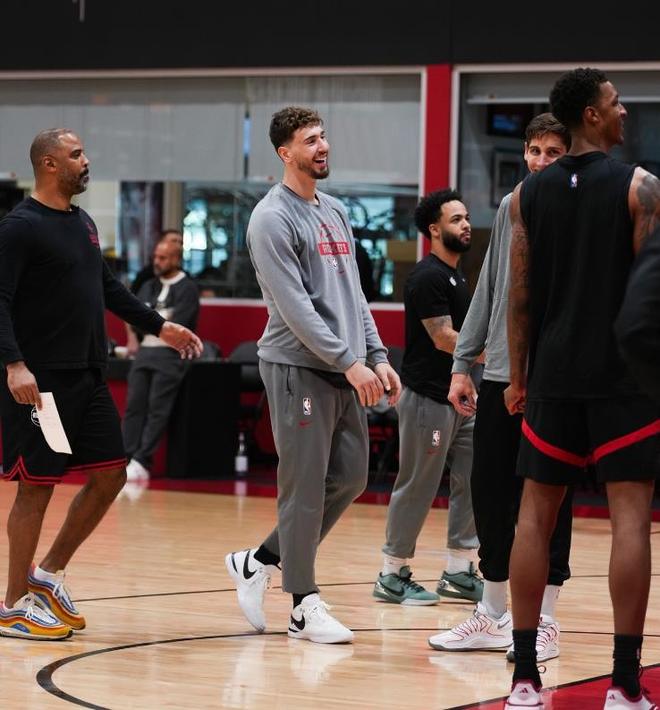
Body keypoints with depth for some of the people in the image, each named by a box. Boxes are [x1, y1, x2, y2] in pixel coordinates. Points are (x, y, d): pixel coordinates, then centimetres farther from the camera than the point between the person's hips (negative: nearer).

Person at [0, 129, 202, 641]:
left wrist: (157, 326, 23)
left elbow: (107, 287, 26)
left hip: (87, 377, 8)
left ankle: (48, 573, 20)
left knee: (111, 475, 7)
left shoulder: (83, 223, 15)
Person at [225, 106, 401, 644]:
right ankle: (304, 604, 4)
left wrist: (377, 355, 8)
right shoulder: (273, 218, -10)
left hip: (345, 371, 8)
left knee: (350, 477, 9)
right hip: (298, 367, -8)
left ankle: (259, 562, 22)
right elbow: (294, 305, -17)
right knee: (305, 487, -4)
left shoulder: (336, 212, 16)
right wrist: (349, 362, -20)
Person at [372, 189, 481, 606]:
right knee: (418, 487, -3)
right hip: (428, 398, -9)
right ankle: (393, 575, 6)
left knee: (472, 481, 8)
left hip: (460, 396, 9)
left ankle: (459, 572, 14)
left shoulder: (457, 276, 15)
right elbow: (443, 339, -19)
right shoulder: (428, 277, -14)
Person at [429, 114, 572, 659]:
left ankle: (544, 622, 10)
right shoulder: (512, 207, 11)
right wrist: (463, 363, 13)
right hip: (500, 375, 5)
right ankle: (493, 617, 20)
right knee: (490, 491, 8)